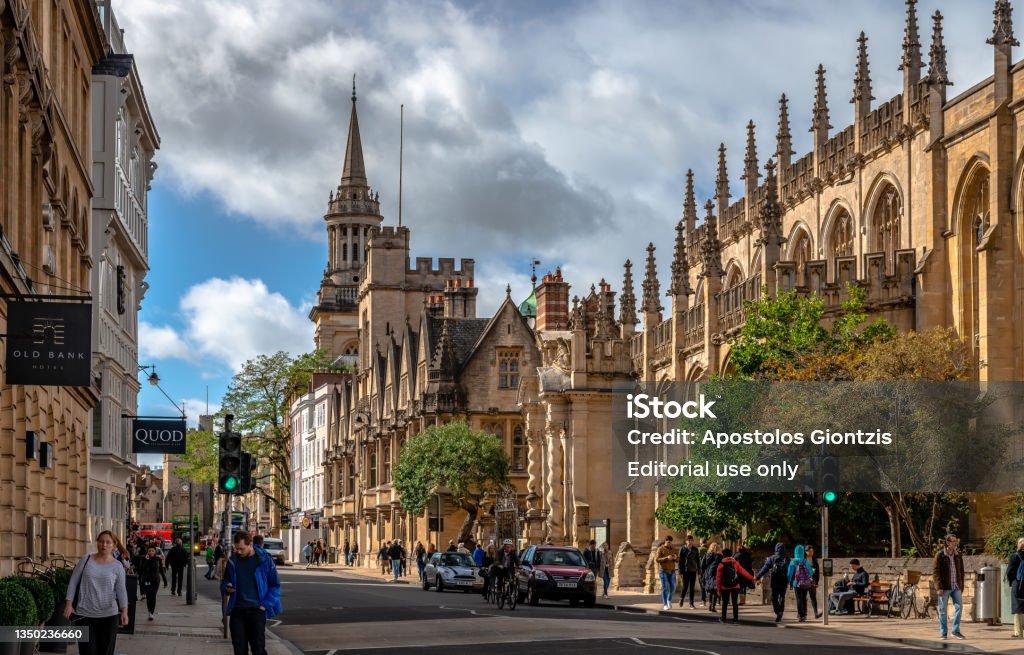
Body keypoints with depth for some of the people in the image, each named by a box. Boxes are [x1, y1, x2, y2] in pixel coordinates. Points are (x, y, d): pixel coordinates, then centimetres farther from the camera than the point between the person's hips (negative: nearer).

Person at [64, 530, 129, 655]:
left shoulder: (117, 566, 2)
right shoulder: (86, 560, 3)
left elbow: (121, 590, 2)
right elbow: (73, 582, 5)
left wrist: (124, 611, -6)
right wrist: (69, 604, -2)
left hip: (108, 615, 0)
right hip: (85, 614, 0)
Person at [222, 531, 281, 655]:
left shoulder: (264, 560, -3)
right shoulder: (233, 562, 7)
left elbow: (275, 586, 1)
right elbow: (224, 582, 19)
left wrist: (266, 605, -9)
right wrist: (226, 588, -5)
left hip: (256, 610, -3)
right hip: (237, 611, 3)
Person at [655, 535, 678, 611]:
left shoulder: (673, 549, 5)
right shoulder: (660, 549, -10)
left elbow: (677, 560, 5)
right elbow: (657, 560, -18)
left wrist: (675, 557, -21)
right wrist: (667, 558, -30)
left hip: (671, 571, 5)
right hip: (663, 571, -5)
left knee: (672, 588, 0)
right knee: (665, 588, -7)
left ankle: (669, 600, 27)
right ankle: (665, 605, 0)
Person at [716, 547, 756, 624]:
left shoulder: (721, 565, -4)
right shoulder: (735, 563, -1)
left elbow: (718, 577, -4)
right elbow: (743, 571, -5)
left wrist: (718, 588, 2)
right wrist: (752, 578, -1)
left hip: (725, 587, -1)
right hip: (735, 587, 1)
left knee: (725, 603, 9)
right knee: (735, 603, 5)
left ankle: (723, 619, 13)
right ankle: (735, 619, 0)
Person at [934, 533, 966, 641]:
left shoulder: (958, 555, 8)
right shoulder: (940, 555, -7)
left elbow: (961, 571, 15)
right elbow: (936, 572, -9)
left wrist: (961, 586, 13)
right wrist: (939, 587, -15)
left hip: (956, 587, 4)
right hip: (944, 587, -4)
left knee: (959, 607, -2)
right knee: (942, 610, 2)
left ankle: (956, 630, 8)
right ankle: (942, 633, 9)